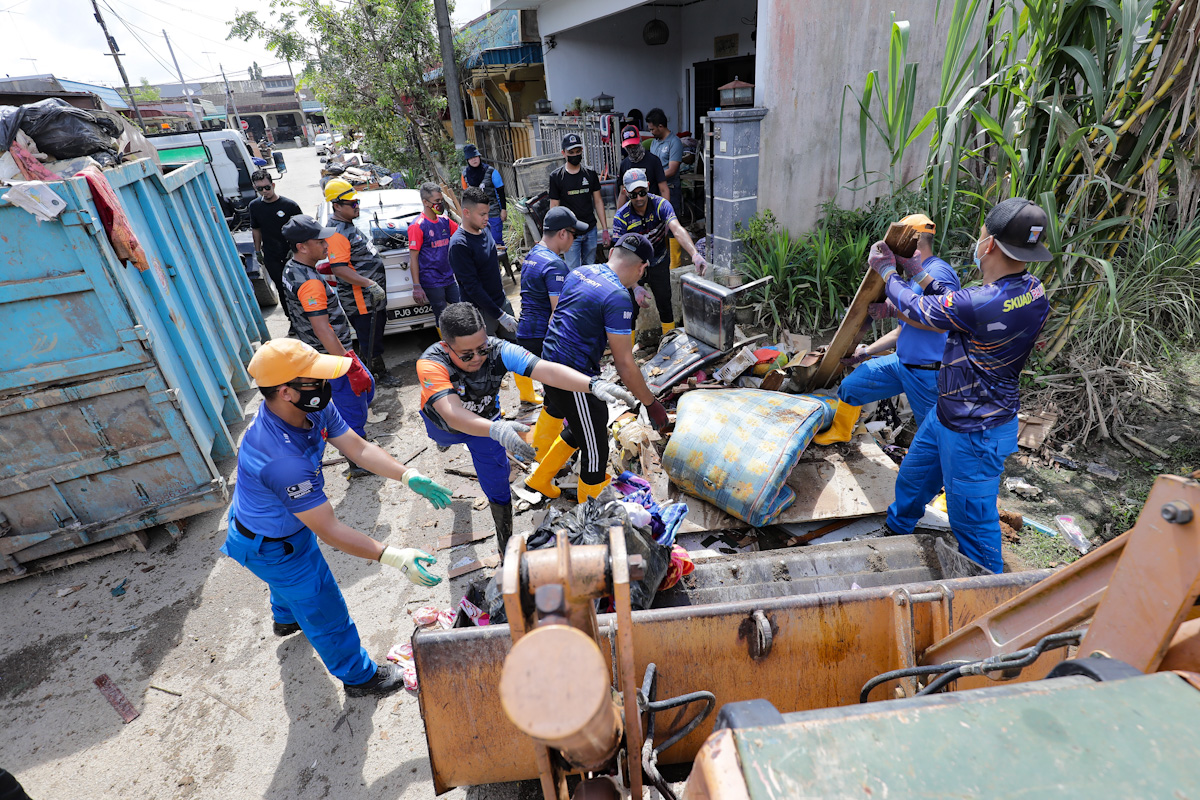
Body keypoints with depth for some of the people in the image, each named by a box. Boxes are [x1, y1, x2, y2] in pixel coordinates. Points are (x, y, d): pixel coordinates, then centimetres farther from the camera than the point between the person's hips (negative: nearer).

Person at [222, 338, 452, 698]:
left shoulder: (314, 408, -21)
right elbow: (329, 531, -41)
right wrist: (393, 557, -44)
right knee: (324, 609, 11)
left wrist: (409, 476, -30)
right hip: (270, 548, -8)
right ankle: (359, 676, 37)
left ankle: (287, 618, 73)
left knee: (295, 576, 39)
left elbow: (359, 448, -16)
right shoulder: (282, 458, -46)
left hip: (289, 523, 9)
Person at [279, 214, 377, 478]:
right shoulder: (310, 283, -27)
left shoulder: (292, 269, 5)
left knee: (366, 388, 26)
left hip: (323, 354, 10)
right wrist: (352, 367, -31)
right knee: (353, 411, 4)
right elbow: (323, 330, -31)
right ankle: (359, 466, 19)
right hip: (333, 357, -10)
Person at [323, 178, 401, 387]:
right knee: (370, 338, 3)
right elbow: (339, 268, -28)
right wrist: (369, 284, -32)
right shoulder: (336, 233, -21)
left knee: (369, 336, 21)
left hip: (373, 295, 10)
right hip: (361, 299, -10)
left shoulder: (349, 225, 13)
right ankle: (381, 374, 15)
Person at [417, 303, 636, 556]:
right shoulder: (431, 364, -43)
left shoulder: (499, 351, -38)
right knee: (444, 437, 36)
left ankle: (506, 544, 24)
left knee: (497, 486, -1)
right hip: (444, 425, 0)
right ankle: (447, 442, 76)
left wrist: (593, 384, -67)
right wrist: (496, 429, -75)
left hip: (486, 420, 0)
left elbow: (547, 370, -51)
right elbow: (452, 414, -57)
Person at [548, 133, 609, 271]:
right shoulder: (556, 177, -2)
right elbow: (554, 208, -1)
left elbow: (598, 201, 10)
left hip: (591, 230, 3)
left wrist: (605, 229, 4)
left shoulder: (590, 174, 7)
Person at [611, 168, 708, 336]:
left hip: (659, 264, 1)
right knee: (631, 310, 0)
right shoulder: (621, 217, -21)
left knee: (665, 305, 10)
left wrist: (695, 254, -56)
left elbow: (677, 229, -37)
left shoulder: (660, 204, -20)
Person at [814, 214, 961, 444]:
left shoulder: (938, 272, -15)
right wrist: (865, 352, 14)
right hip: (901, 362, 9)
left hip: (928, 371, -9)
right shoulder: (913, 277, 16)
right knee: (850, 386, 11)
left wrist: (894, 310, -24)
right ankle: (840, 431, 31)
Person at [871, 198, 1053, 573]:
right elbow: (951, 306, 8)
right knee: (912, 479, 27)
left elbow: (917, 308, -14)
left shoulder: (978, 304, -33)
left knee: (972, 520, 9)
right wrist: (919, 269, 14)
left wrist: (887, 272, 4)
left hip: (973, 433, -10)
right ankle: (893, 535, 51)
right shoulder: (1033, 291, -5)